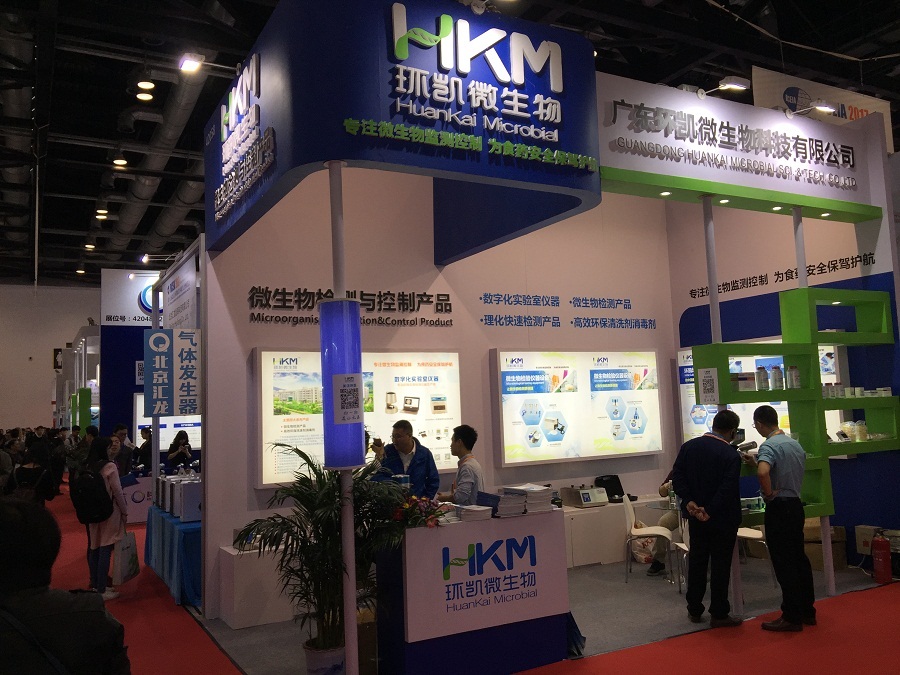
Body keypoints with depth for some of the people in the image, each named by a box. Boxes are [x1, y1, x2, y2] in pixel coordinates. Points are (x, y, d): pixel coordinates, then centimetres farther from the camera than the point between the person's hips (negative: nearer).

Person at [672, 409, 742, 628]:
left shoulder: (689, 446, -1)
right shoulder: (731, 455, -16)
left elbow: (677, 476, -4)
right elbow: (728, 489, -22)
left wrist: (688, 501, -9)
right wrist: (710, 511, -18)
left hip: (695, 517, 5)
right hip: (722, 519, -5)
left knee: (697, 561, 15)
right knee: (720, 565, 6)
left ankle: (694, 610, 25)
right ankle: (719, 614, 13)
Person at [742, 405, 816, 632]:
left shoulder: (769, 446, -17)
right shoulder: (796, 445, 11)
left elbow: (763, 472, -36)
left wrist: (769, 493, -20)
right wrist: (756, 462, 23)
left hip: (779, 508, -9)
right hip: (796, 504, 9)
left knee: (784, 563, -2)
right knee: (799, 558, 16)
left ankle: (792, 617, 4)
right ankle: (807, 611, 24)